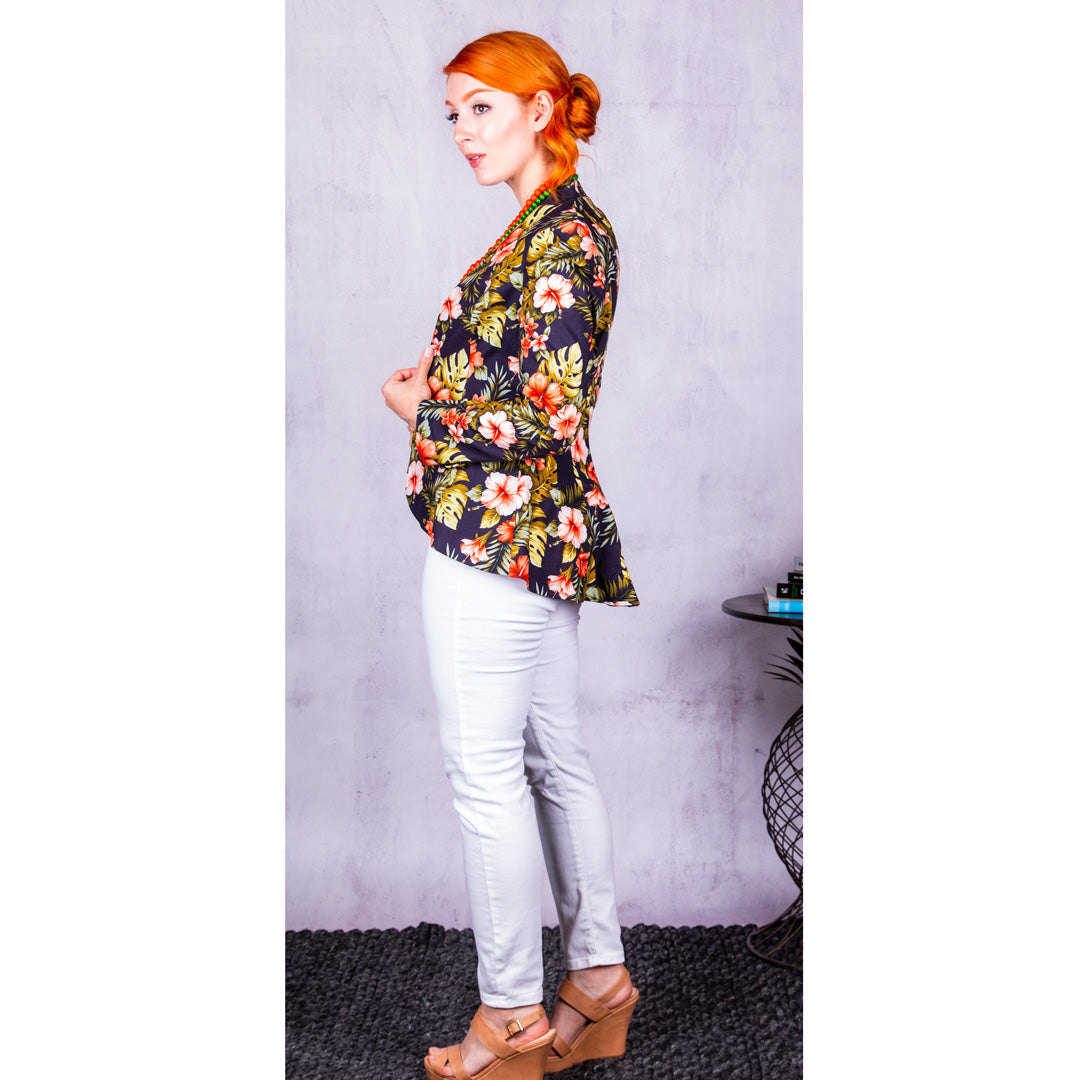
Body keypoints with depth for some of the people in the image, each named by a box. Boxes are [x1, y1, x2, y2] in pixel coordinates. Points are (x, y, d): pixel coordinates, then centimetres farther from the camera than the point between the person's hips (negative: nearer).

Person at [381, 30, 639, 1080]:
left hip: (495, 526, -10)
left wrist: (425, 410, -8)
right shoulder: (565, 224, 15)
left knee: (486, 773, -1)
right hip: (544, 530, 10)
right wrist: (447, 369, 9)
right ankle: (598, 976, 27)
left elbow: (544, 414, -22)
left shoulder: (554, 237, -15)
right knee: (554, 759, 15)